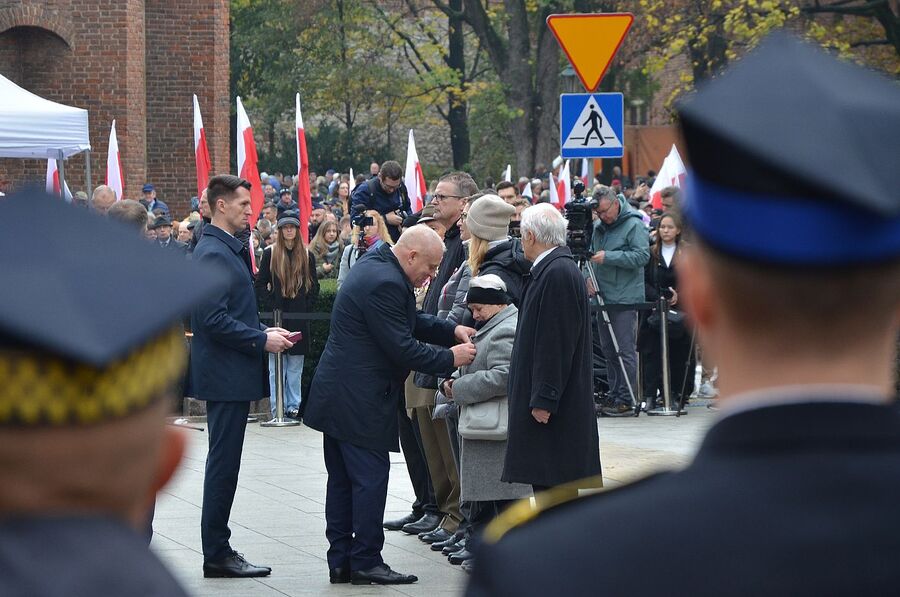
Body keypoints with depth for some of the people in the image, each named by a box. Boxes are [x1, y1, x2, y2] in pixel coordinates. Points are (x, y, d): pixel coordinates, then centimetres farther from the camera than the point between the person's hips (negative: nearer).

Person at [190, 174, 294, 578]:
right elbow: (213, 320, -23)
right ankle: (217, 555, 0)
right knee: (223, 462, -5)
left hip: (233, 375, 10)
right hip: (225, 374, -10)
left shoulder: (228, 250, 15)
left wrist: (264, 332, 11)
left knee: (224, 462, 13)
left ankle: (218, 550, 19)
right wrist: (261, 340, -17)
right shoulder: (213, 254, -16)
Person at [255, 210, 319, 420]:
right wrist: (270, 306, -6)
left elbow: (314, 287, 11)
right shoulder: (270, 254, 4)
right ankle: (277, 408, 0)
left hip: (299, 318, 1)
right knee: (276, 367, -2)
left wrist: (306, 307, -1)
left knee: (295, 368, 4)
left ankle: (293, 406, 9)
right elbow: (259, 284, 5)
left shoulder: (307, 256, 9)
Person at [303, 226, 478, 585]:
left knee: (342, 481, 12)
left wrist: (452, 331, 12)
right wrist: (450, 359, -11)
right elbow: (402, 349, -21)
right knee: (370, 478, -4)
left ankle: (341, 561, 16)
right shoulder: (385, 283, -22)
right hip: (360, 401, -11)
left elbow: (410, 322, 23)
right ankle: (365, 562, 1)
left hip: (339, 395, 11)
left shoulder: (376, 266, 12)